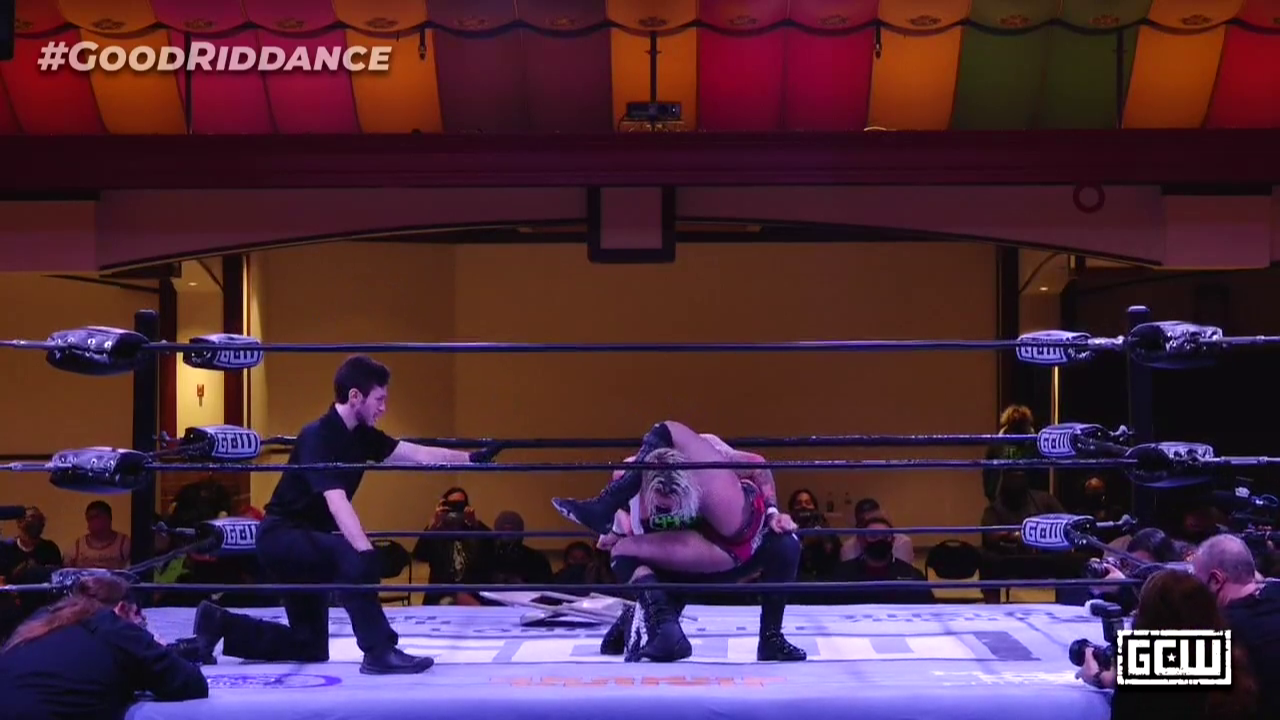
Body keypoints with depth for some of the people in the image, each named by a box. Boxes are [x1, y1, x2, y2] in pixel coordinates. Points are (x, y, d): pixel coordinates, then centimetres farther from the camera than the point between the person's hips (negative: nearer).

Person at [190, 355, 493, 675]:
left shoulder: (361, 435, 1)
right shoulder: (318, 437, -24)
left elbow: (420, 454, 2)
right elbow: (337, 502, -35)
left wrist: (472, 458, -5)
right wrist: (366, 551, -44)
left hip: (304, 541, 9)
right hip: (281, 537, -9)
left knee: (310, 647, 15)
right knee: (352, 556, -35)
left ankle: (220, 623, 25)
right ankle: (380, 652, -28)